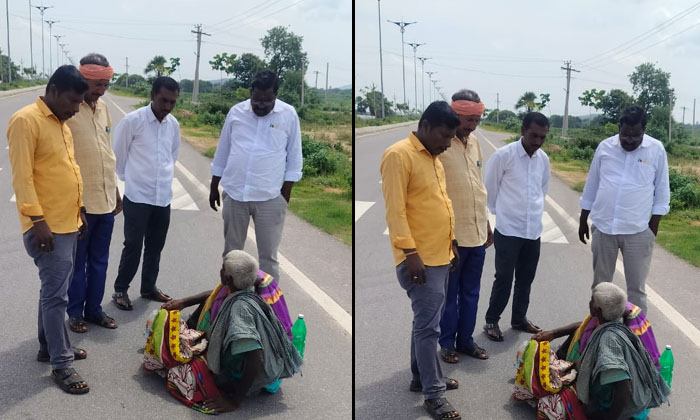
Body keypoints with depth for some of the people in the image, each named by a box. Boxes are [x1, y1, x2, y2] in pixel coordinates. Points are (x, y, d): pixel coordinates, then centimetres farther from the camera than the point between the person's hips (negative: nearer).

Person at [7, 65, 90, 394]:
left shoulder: (61, 123, 13)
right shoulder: (26, 120, -14)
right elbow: (22, 176, -19)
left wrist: (80, 211, 20)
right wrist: (37, 220, -23)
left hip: (68, 223, 9)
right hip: (47, 227, -9)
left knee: (53, 291, 17)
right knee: (56, 295, -3)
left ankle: (50, 347, 30)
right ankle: (61, 364, 5)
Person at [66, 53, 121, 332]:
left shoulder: (102, 108, 9)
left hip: (106, 200, 6)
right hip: (80, 202, -6)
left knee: (99, 260, 15)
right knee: (77, 262, 8)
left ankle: (94, 308, 28)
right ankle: (75, 312, 22)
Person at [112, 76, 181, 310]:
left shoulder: (174, 124, 3)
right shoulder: (133, 120, -13)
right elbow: (119, 154, -2)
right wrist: (128, 178, 6)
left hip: (163, 197, 5)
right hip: (137, 196, -5)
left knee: (156, 246, 14)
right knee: (133, 246, 1)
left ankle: (149, 287, 30)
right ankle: (120, 290, 17)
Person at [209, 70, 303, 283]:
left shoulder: (289, 115, -4)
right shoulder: (236, 112, 3)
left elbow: (294, 156, 2)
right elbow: (222, 152, 11)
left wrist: (286, 191, -1)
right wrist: (213, 187, 13)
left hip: (270, 197, -2)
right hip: (234, 194, 3)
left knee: (268, 255, 3)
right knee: (231, 252, 14)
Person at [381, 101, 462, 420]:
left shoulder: (433, 158, 14)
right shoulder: (398, 155, -14)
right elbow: (394, 209, -19)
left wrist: (452, 244, 21)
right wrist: (410, 252, -23)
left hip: (440, 257, 9)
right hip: (420, 259, -9)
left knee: (426, 322, 17)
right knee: (428, 326, -4)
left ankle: (422, 378, 29)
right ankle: (434, 394, 4)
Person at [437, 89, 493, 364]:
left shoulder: (474, 143, 11)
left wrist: (486, 223, 18)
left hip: (477, 233, 7)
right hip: (451, 235, -6)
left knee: (471, 292, 15)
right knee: (449, 294, 7)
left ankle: (466, 340, 27)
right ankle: (447, 343, 21)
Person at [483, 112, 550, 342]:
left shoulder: (543, 159, 3)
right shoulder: (503, 155, -14)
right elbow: (489, 188, -4)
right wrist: (499, 212, 5)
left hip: (534, 230, 5)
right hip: (508, 230, -5)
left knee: (526, 278, 15)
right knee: (504, 278, 1)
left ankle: (519, 318, 31)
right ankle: (491, 321, 16)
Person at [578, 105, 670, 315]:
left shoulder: (656, 150, -4)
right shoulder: (605, 147, 1)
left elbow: (662, 190, 3)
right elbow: (591, 186, 9)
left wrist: (654, 224, 0)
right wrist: (583, 220, 11)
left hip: (638, 230, -2)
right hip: (602, 228, 2)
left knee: (637, 287, 4)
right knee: (600, 284, 14)